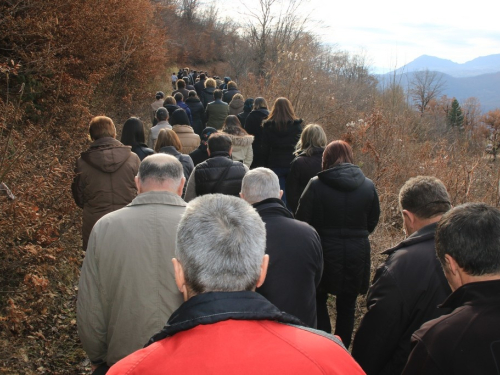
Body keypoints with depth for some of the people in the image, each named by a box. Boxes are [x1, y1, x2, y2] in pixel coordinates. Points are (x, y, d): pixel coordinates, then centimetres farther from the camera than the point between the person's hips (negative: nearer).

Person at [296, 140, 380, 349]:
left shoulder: (316, 185, -12)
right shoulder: (368, 186, -2)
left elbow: (302, 220, -9)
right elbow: (372, 222, 6)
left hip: (324, 252, -2)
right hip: (357, 254, 3)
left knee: (319, 300, 17)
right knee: (347, 304, 18)